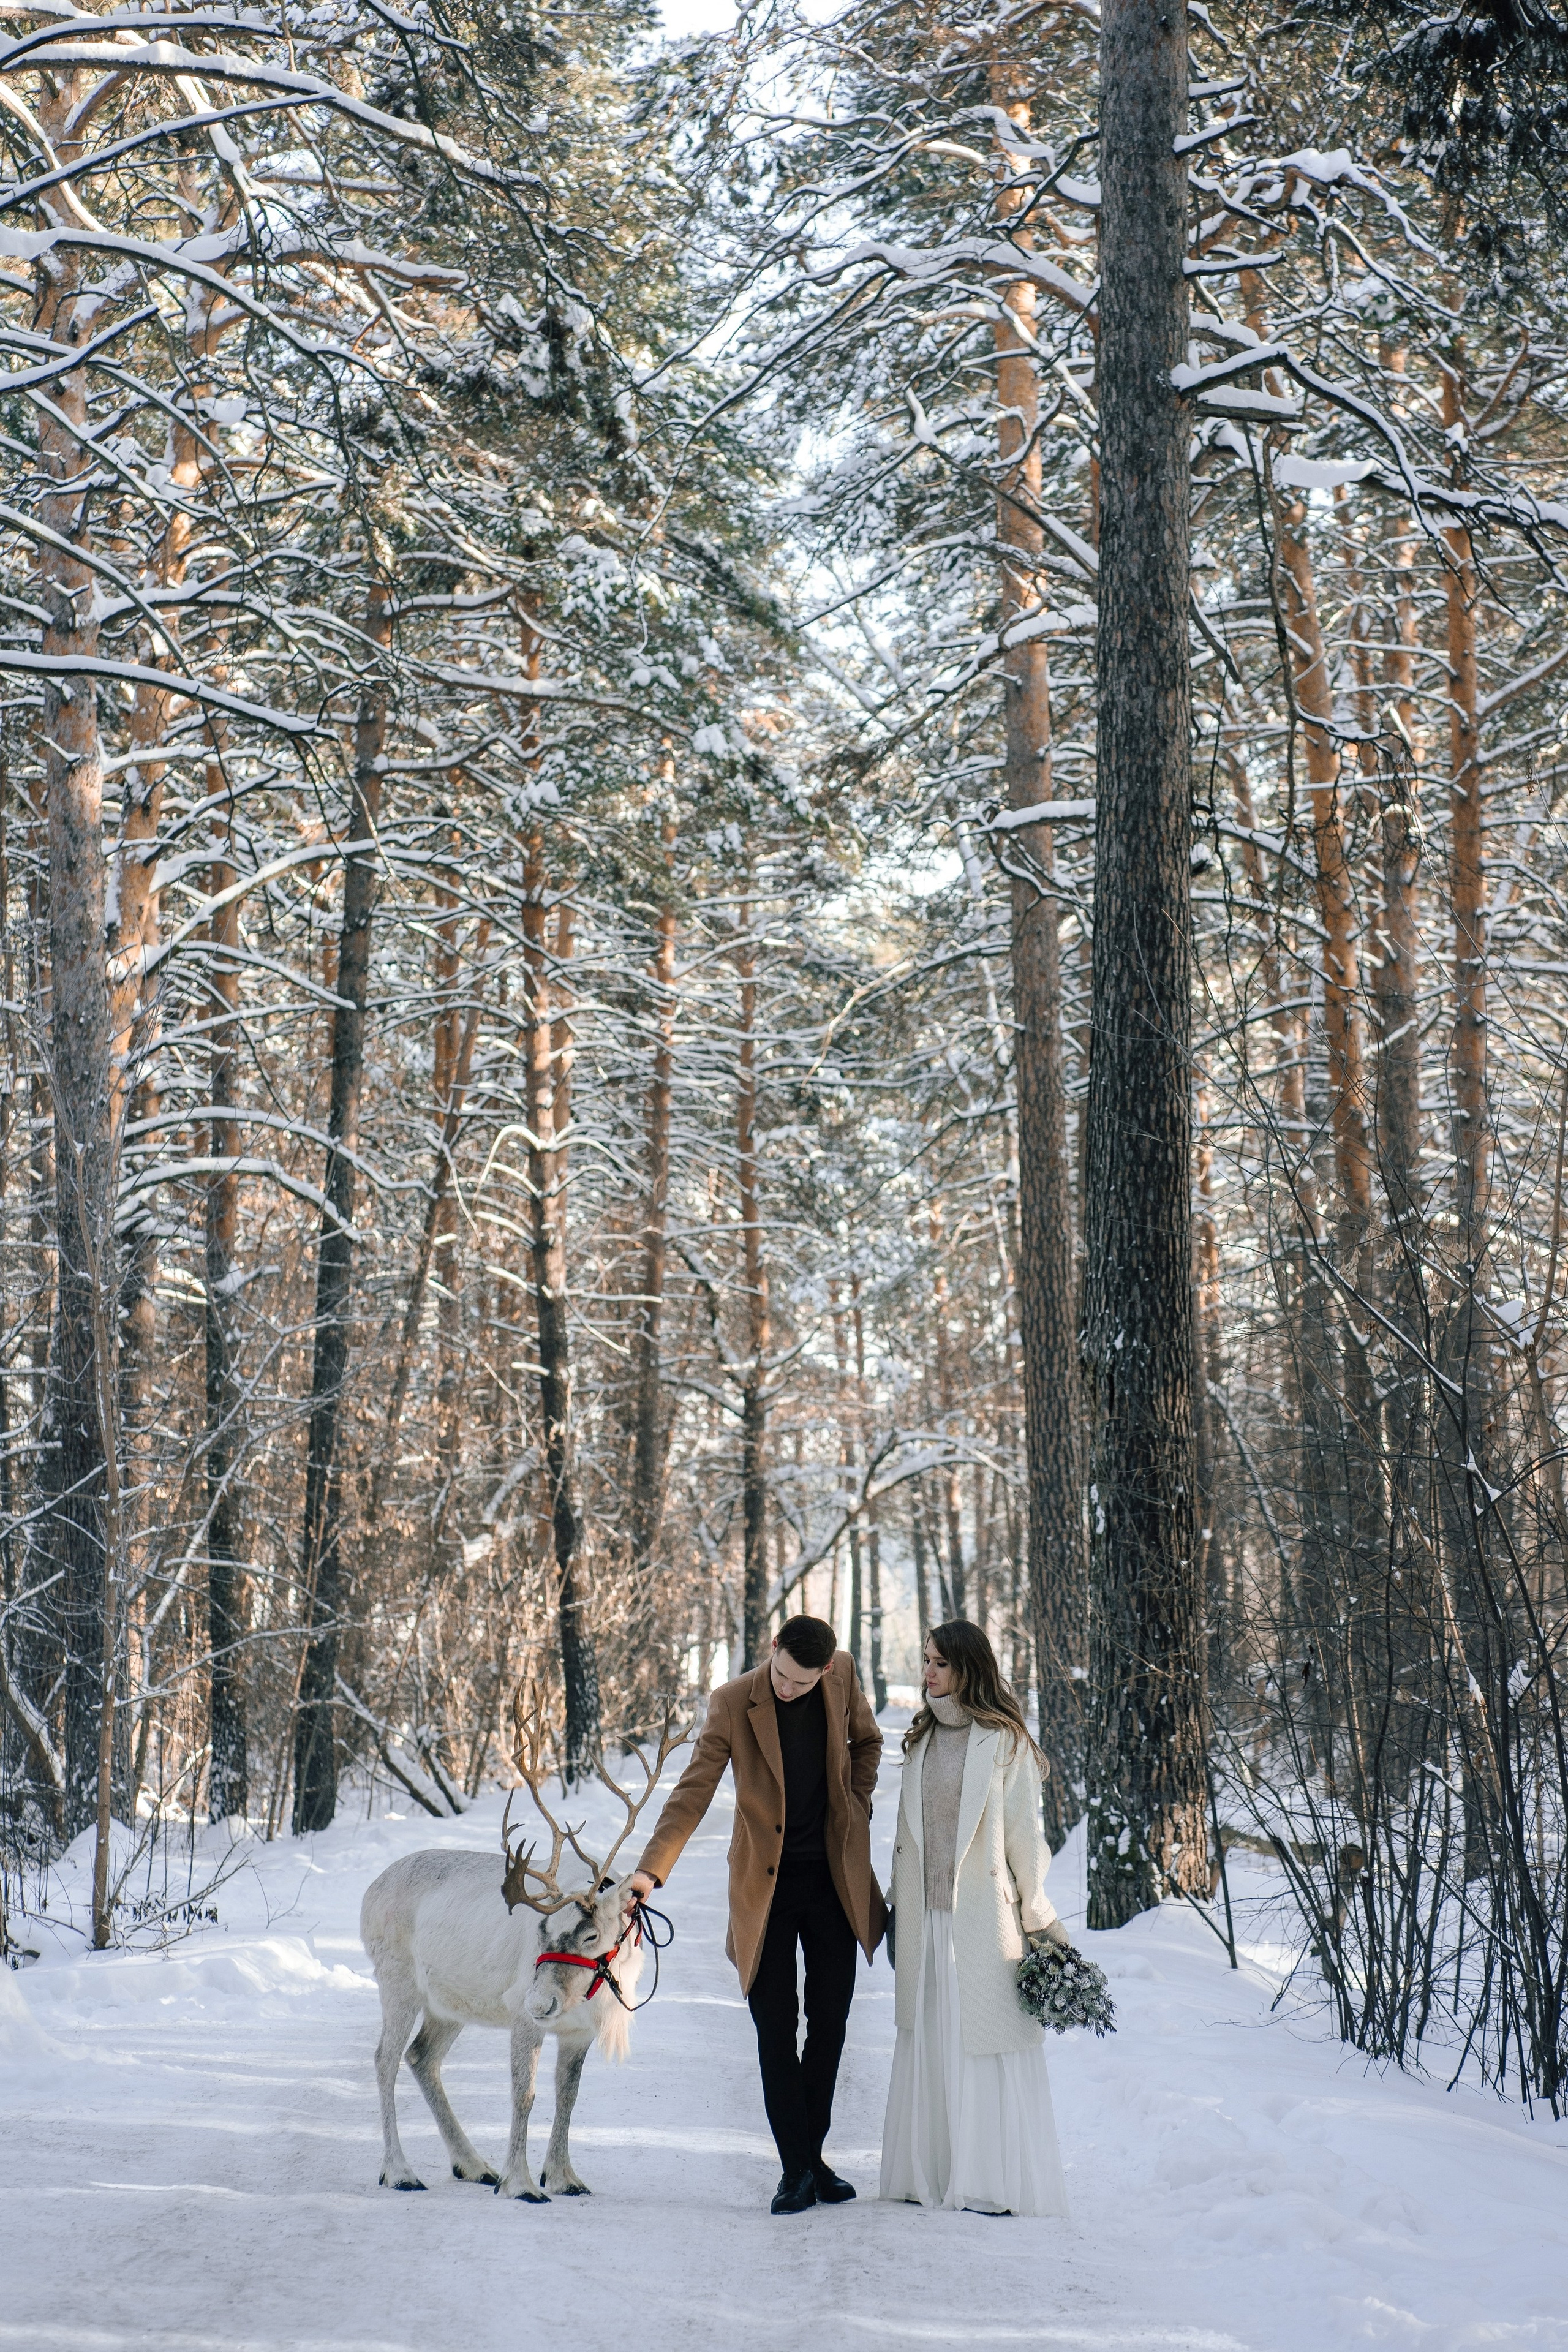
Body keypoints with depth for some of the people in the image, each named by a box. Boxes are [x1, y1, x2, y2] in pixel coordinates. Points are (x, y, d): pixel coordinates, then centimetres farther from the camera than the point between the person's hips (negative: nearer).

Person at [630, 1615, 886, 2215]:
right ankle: (796, 2167, 7)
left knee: (829, 2020, 9)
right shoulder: (733, 1703, -15)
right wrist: (650, 1870, -24)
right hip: (766, 1883, -3)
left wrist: (857, 1805, 4)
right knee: (775, 2026, -1)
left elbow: (866, 1741, 16)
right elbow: (693, 1791, -15)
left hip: (835, 1875, 3)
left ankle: (813, 2153, 23)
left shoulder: (842, 1675, -5)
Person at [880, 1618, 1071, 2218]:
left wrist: (1039, 1918, -6)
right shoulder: (923, 1737, 11)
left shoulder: (1004, 1741, -6)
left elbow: (1023, 1833, -6)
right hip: (926, 1917, 6)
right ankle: (929, 2173, 16)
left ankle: (994, 2182, 6)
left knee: (987, 2044, -1)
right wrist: (898, 1902, 13)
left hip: (983, 1915, -5)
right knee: (929, 2044, 8)